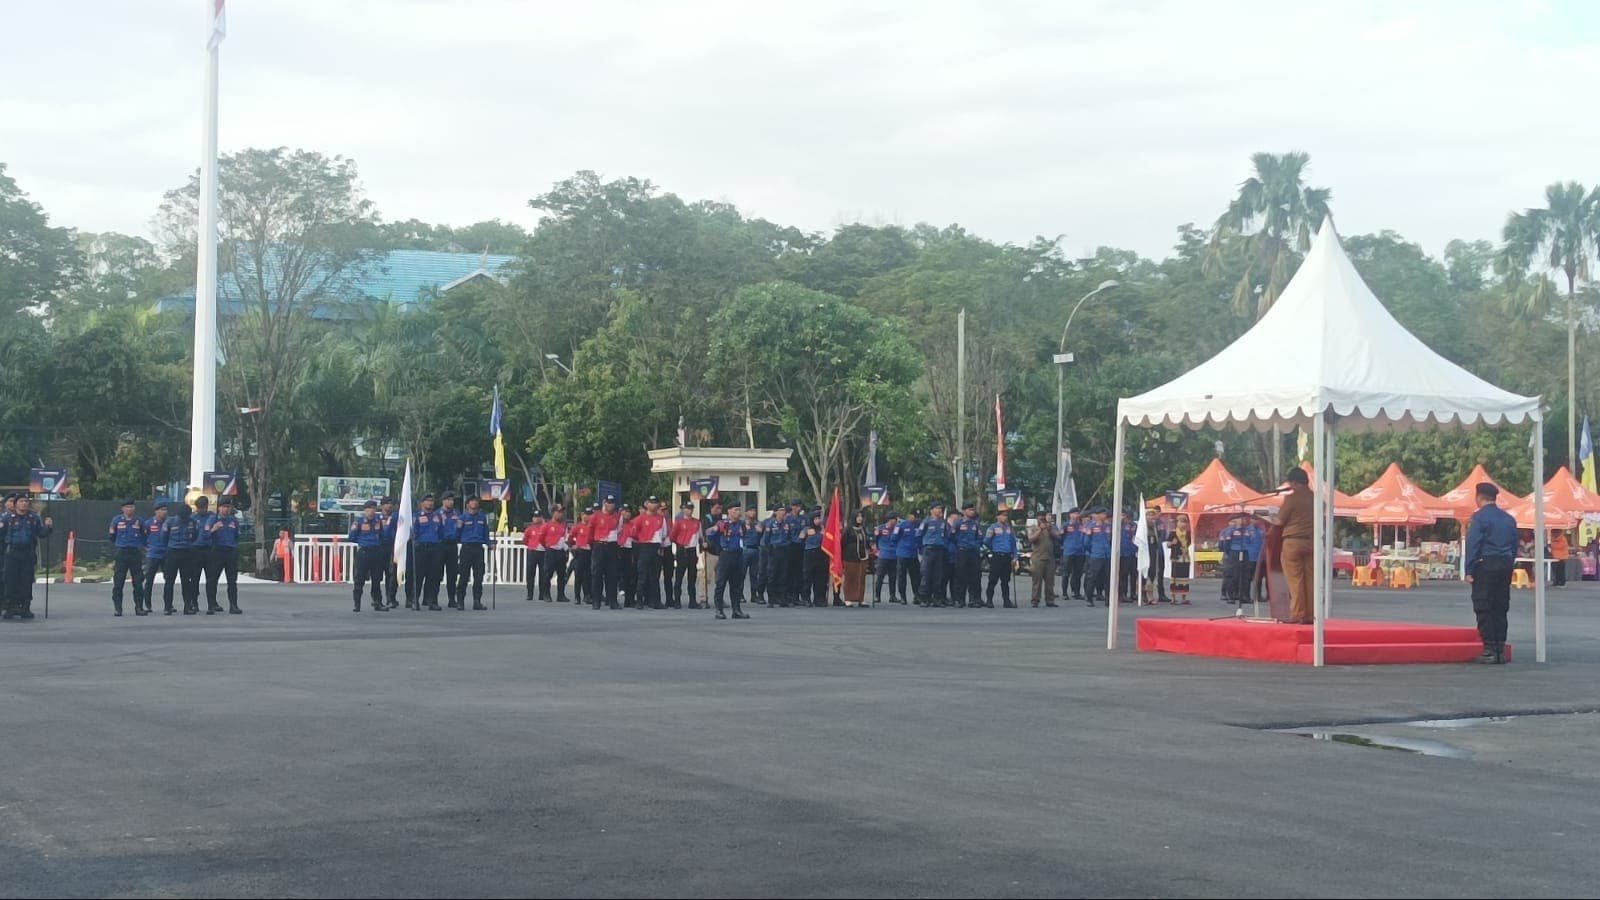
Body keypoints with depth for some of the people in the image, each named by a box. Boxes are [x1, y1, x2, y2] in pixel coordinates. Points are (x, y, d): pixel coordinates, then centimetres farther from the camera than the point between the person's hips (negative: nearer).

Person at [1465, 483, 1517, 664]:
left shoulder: (1479, 517, -8)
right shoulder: (1509, 519, 12)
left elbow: (1472, 545, -12)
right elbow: (1515, 545, 16)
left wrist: (1469, 571, -10)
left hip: (1485, 566, -6)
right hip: (1505, 565, 6)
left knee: (1483, 608, -4)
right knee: (1500, 608, 10)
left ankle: (1490, 650, -8)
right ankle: (1500, 649, 10)